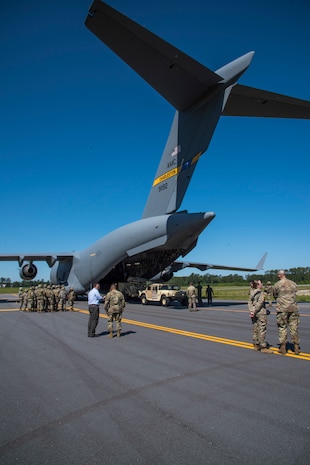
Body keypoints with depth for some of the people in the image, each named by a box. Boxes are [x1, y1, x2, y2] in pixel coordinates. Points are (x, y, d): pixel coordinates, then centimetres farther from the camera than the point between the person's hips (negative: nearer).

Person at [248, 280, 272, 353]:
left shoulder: (252, 293, 9)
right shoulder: (261, 293, -13)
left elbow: (249, 303, 3)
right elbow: (259, 304, -19)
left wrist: (251, 311, -5)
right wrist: (254, 312, -14)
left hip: (254, 313, 8)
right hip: (261, 313, -8)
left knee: (255, 329, 14)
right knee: (262, 330, -3)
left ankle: (256, 345, 23)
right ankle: (263, 347, 1)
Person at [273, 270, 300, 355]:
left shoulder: (277, 285, -4)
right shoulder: (293, 283, 7)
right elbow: (294, 294, 13)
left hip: (282, 309, -3)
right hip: (293, 308, 3)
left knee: (282, 328, 5)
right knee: (294, 328, 9)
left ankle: (283, 348, 9)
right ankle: (296, 348, 13)